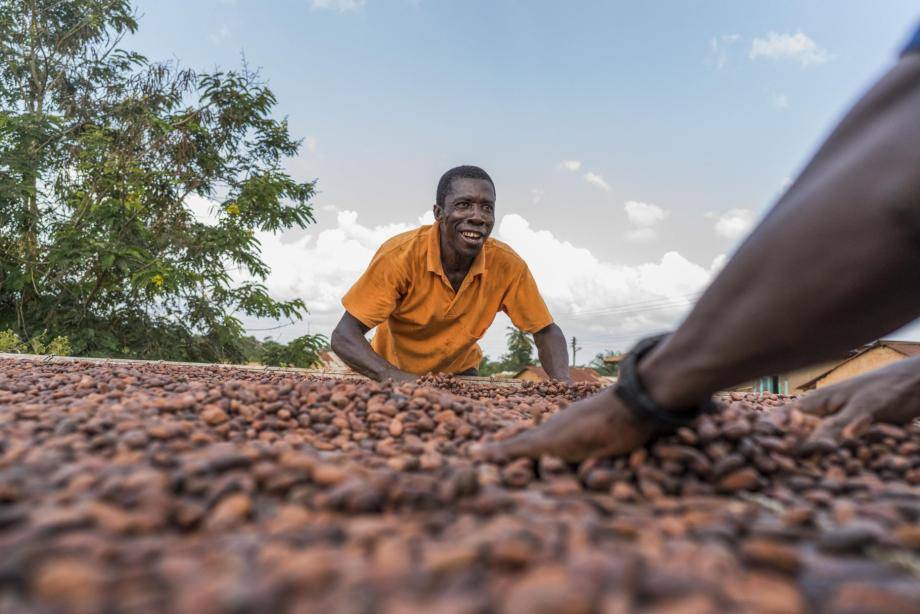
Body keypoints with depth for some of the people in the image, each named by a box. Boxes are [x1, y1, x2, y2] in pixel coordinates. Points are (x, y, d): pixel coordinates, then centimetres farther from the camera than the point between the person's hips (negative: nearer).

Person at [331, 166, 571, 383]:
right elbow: (343, 336, -27)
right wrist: (402, 380, -43)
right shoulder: (400, 255, -28)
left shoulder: (507, 265, -20)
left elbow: (546, 331, -8)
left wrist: (564, 382, -28)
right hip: (391, 374, 0)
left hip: (458, 374, 0)